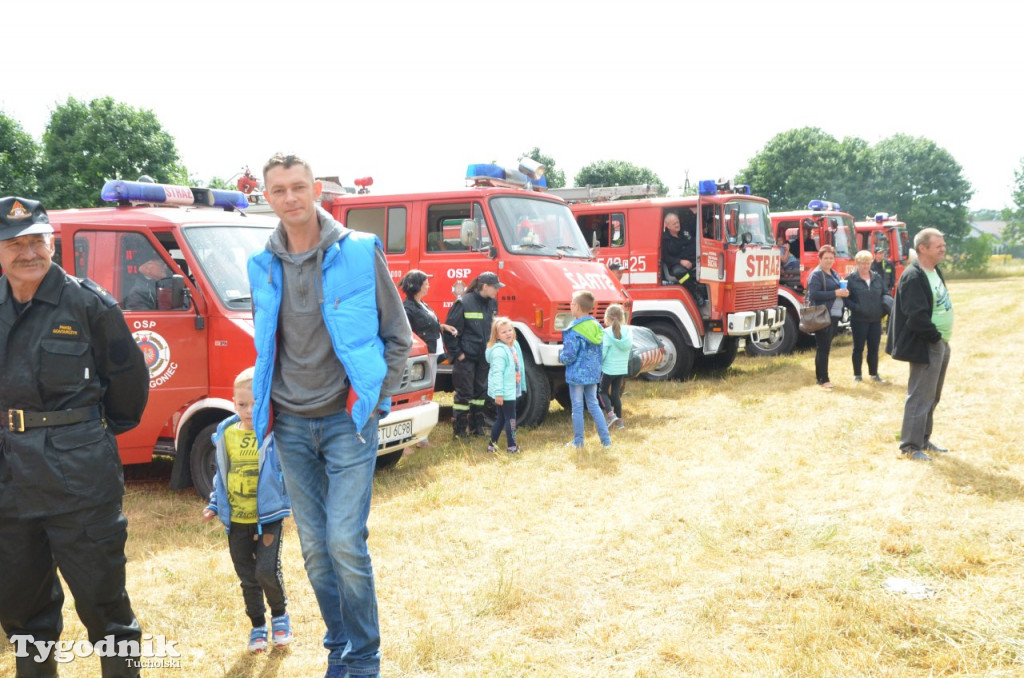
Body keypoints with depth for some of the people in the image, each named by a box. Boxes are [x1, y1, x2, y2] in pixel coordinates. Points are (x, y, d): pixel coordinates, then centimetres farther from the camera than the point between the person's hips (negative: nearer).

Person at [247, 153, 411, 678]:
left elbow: (397, 337, 1)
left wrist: (375, 395, -4)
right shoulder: (263, 267, 6)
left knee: (345, 543, -9)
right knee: (315, 550, 9)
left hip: (348, 419, -4)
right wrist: (264, 402, 10)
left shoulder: (360, 252, -6)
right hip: (291, 424, 4)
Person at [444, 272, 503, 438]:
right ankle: (459, 429, 9)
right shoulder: (463, 303, -14)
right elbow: (450, 330, -12)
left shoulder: (492, 303, 6)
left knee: (481, 391, 12)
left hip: (483, 356, 7)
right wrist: (456, 353, -12)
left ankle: (476, 426, 23)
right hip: (466, 357, -7)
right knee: (464, 393, -1)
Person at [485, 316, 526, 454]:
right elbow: (497, 373, -24)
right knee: (510, 418, -3)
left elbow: (518, 369, 19)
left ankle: (492, 444, 22)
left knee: (501, 418, 14)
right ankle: (512, 446, 6)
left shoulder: (514, 346, 10)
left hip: (511, 390, 9)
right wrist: (498, 393, -27)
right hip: (504, 392, -9)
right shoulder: (499, 351, -19)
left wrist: (522, 386, 22)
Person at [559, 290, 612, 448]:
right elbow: (600, 351, 11)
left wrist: (561, 355, 0)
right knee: (593, 405, 15)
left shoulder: (574, 330, -19)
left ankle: (578, 441, 14)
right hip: (593, 373, 7)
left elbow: (569, 356, -21)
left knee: (577, 407, 5)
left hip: (577, 374, -7)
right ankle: (606, 440, 15)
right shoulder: (597, 327, 4)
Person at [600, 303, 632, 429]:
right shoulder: (628, 331, -1)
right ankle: (619, 420, 15)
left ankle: (611, 414, -7)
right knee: (616, 393, 16)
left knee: (603, 391, 11)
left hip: (608, 368, -5)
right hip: (623, 369, 5)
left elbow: (602, 353, -17)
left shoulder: (607, 333, -17)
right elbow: (629, 348, 8)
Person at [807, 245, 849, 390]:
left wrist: (844, 292, 3)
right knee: (823, 348, -5)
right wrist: (835, 293, -20)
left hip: (834, 315, 8)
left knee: (826, 347, 12)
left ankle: (821, 376, 19)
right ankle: (823, 379, -1)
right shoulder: (816, 274, -9)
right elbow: (814, 294, -19)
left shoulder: (834, 274, 17)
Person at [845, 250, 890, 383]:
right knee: (858, 348, 5)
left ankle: (874, 373, 23)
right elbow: (846, 298, -9)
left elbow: (885, 293, 15)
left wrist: (885, 304, -5)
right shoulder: (851, 279, -5)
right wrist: (855, 308, -22)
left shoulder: (877, 278, 8)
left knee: (874, 348, 12)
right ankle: (857, 375, 15)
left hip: (876, 319, 4)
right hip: (859, 320, -4)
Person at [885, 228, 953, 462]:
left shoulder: (936, 271, 11)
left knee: (932, 396, 16)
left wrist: (942, 339, 11)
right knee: (920, 397, -4)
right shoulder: (913, 277, -19)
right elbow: (916, 315, -25)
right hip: (926, 347, -10)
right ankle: (910, 446, 4)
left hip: (941, 345, 10)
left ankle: (924, 440, 27)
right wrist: (934, 336, -13)